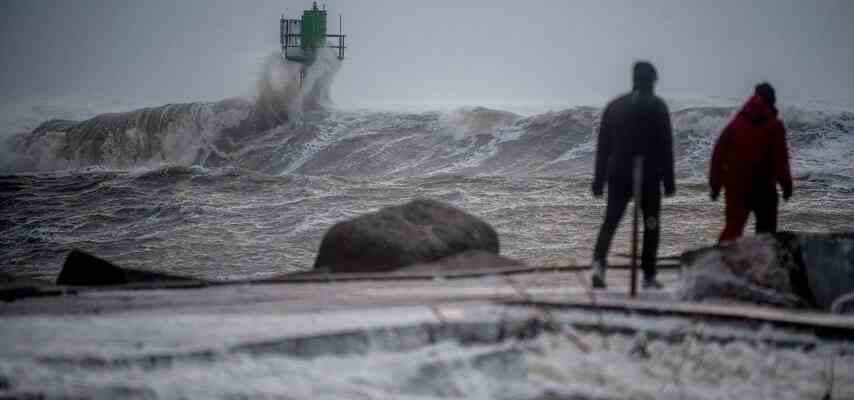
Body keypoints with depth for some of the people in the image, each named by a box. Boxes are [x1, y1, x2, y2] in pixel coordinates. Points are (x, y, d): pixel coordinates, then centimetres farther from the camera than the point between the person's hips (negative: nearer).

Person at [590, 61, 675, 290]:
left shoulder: (614, 106, 8)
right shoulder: (657, 107, -4)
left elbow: (602, 146, 9)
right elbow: (665, 147, -7)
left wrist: (599, 180, 12)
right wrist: (669, 182, -4)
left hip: (618, 176, 3)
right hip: (649, 176, -3)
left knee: (610, 222, 6)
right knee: (651, 225, 9)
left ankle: (599, 263, -18)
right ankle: (649, 277, 9)